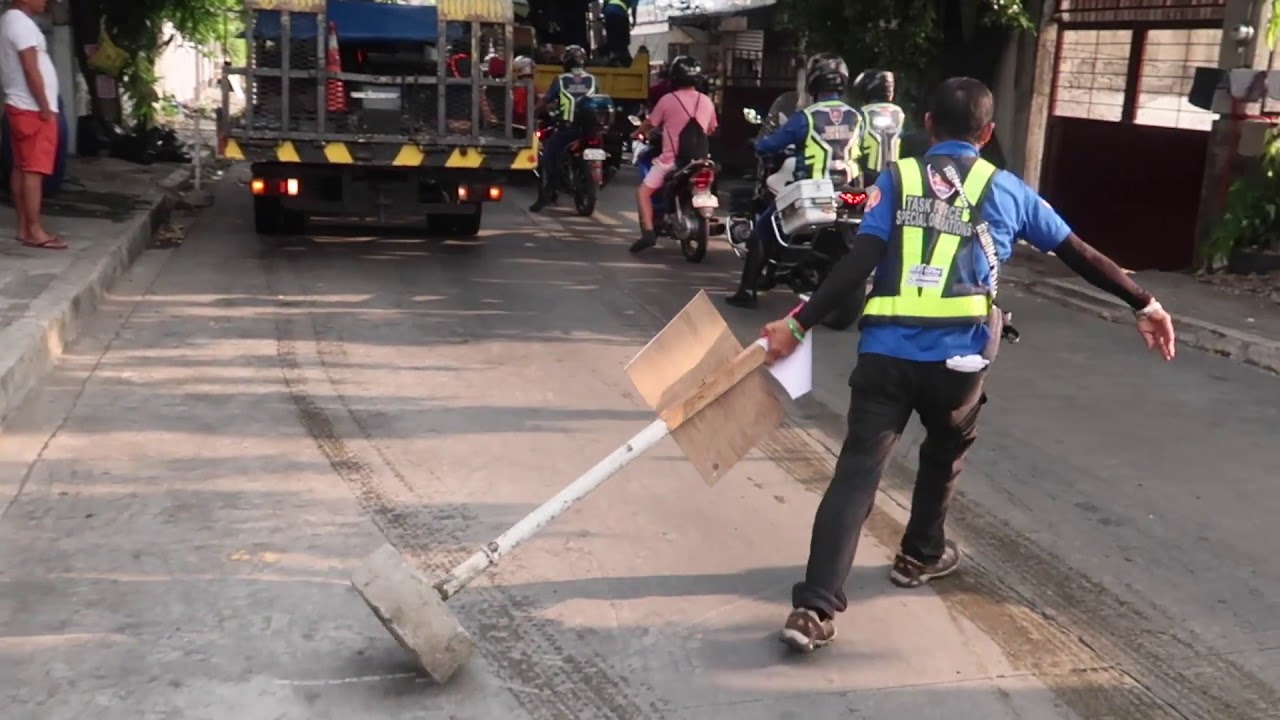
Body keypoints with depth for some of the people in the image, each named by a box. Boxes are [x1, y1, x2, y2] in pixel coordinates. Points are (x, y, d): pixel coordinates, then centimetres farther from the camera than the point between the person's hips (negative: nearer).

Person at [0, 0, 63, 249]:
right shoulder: (21, 23, -14)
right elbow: (31, 70, -20)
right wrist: (44, 107, -17)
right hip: (32, 109, -10)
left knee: (21, 168, 10)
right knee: (33, 170, -9)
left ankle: (24, 228, 13)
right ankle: (34, 231, -8)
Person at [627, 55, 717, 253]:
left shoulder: (668, 100, -7)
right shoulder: (706, 102, 5)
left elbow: (650, 124, 4)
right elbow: (711, 129, 18)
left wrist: (637, 133, 24)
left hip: (671, 160, -5)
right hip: (697, 160, 5)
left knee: (643, 191, 3)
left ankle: (648, 232, -14)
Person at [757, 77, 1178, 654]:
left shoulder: (896, 179, 8)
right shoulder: (1006, 189, 12)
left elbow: (858, 262, -4)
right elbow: (1078, 254, 18)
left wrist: (799, 324, -4)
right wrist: (1143, 304, 28)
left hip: (885, 352, 0)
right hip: (958, 358, 1)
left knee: (857, 470, -4)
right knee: (942, 456, 27)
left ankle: (814, 607, -12)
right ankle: (920, 555, 45)